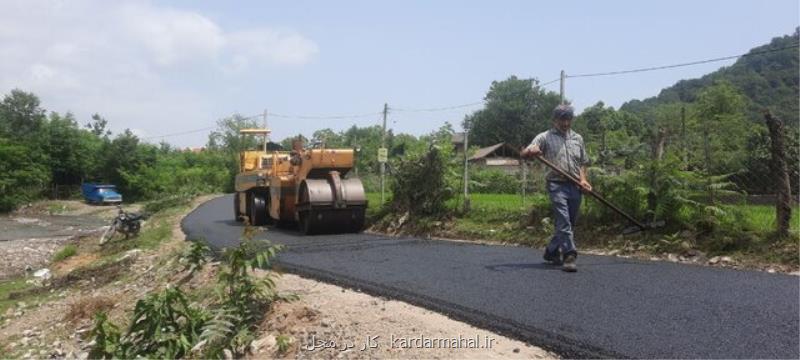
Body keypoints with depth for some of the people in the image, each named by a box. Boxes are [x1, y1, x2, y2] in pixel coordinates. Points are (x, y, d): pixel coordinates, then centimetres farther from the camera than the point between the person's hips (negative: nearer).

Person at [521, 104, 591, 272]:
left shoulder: (578, 138, 17)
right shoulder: (545, 137, 4)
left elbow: (583, 162, 23)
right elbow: (525, 153, -6)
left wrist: (583, 179, 5)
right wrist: (531, 151, -30)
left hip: (575, 186, 5)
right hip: (557, 184, -5)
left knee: (570, 223, 10)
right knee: (564, 222, -15)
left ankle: (551, 251, 27)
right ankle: (569, 256, -15)